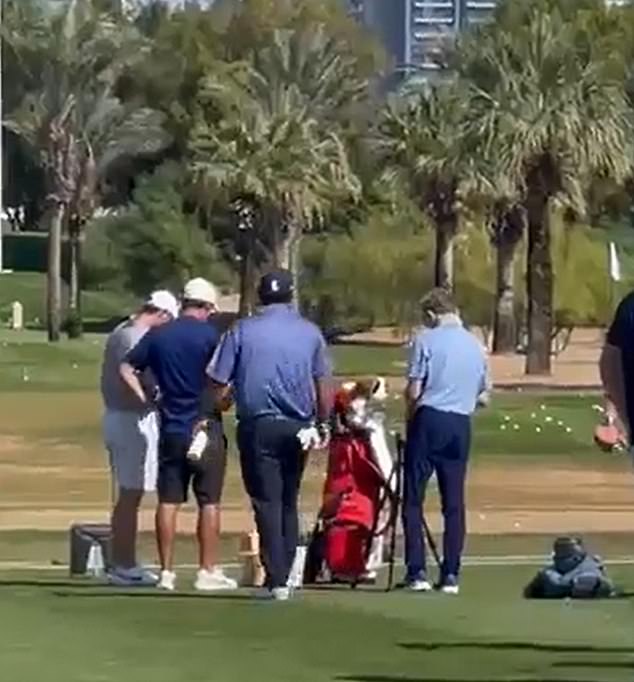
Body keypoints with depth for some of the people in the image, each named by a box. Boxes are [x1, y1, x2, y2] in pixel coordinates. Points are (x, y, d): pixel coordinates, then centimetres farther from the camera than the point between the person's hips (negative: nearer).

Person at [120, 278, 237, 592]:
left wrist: (144, 398, 6)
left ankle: (167, 572, 6)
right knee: (209, 501, 2)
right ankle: (207, 572, 1)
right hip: (205, 428, -4)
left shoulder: (158, 336, 5)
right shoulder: (210, 335, -7)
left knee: (168, 501, 6)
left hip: (170, 430, 4)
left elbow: (127, 369, 4)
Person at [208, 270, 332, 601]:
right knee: (289, 503, 13)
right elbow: (323, 386, 5)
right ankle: (284, 575, 14)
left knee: (268, 503, -2)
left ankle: (276, 580, -7)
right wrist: (323, 423, 16)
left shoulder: (242, 331, -2)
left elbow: (219, 384, -4)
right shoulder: (310, 332, 4)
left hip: (258, 427, -2)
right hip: (297, 427, 3)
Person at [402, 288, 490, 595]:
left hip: (429, 420, -4)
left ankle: (417, 572, -5)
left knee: (413, 499, 1)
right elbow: (483, 397, 13)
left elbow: (413, 390, -7)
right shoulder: (476, 345, 10)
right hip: (461, 424, 4)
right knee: (454, 502, 7)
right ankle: (450, 575, 6)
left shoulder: (426, 339, -5)